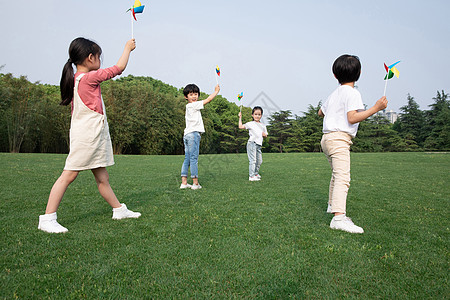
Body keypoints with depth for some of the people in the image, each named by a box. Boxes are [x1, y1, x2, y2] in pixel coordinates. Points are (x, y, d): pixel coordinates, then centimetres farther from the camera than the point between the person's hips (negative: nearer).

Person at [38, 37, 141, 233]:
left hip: (95, 138, 9)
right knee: (69, 175, -5)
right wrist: (127, 48, 7)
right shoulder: (89, 77, -13)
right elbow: (119, 68, -6)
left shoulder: (76, 79, 13)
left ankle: (119, 209, 23)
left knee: (102, 178, 14)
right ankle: (47, 219, 2)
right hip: (85, 137, -9)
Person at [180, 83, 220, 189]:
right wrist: (216, 91, 8)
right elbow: (208, 100, -3)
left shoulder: (188, 107, 20)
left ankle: (184, 183, 8)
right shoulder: (193, 105, -7)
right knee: (194, 158, -7)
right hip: (193, 134, -9)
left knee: (187, 158, 7)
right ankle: (195, 183, -4)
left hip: (187, 135, 9)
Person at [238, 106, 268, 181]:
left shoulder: (263, 126, 18)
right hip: (252, 143, -6)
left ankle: (256, 173, 31)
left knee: (259, 161, 12)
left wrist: (264, 134, 0)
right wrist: (240, 118, 0)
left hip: (259, 145, 7)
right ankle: (251, 176, -11)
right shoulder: (251, 124, 1)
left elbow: (265, 136, 23)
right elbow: (240, 127, -3)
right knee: (253, 160, -12)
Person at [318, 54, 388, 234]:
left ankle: (332, 205, 40)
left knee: (336, 174, 25)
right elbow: (352, 118, -19)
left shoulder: (334, 93, 18)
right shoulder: (352, 93, -7)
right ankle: (339, 217, -33)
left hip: (327, 138, 10)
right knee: (342, 177, -21)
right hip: (339, 139, -10)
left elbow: (320, 112, 30)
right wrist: (375, 108, -16)